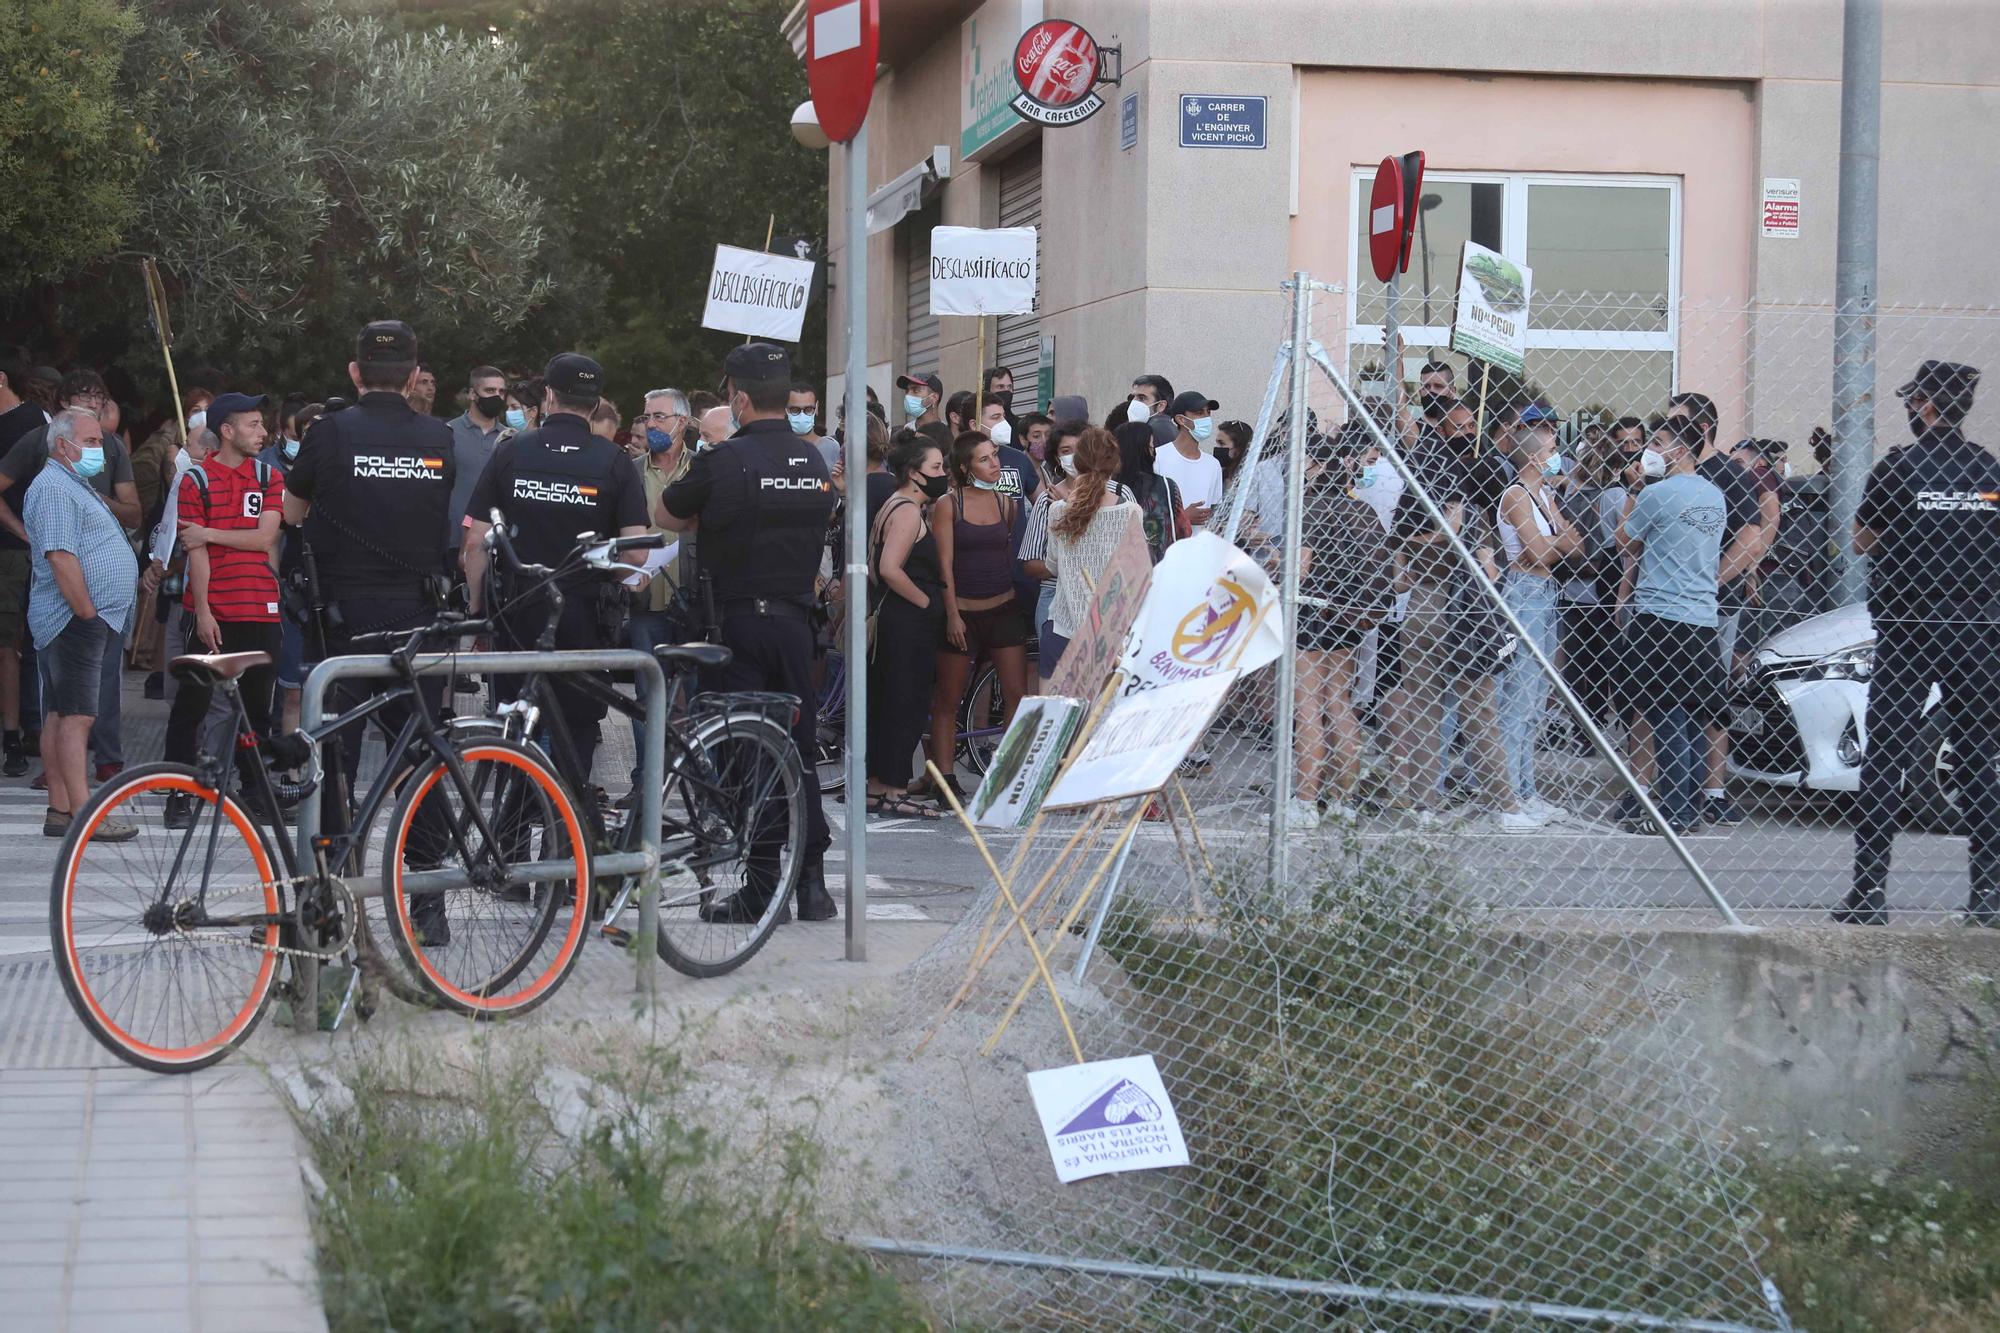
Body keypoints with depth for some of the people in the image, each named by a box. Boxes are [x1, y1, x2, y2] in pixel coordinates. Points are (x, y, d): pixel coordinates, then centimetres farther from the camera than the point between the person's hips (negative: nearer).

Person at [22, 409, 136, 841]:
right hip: (76, 621, -11)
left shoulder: (76, 486, 22)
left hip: (88, 618, 11)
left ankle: (61, 810, 11)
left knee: (62, 715, 9)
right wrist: (87, 612, -21)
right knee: (76, 715, -12)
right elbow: (61, 557, -21)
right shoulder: (55, 489, -13)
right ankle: (81, 814, -15)